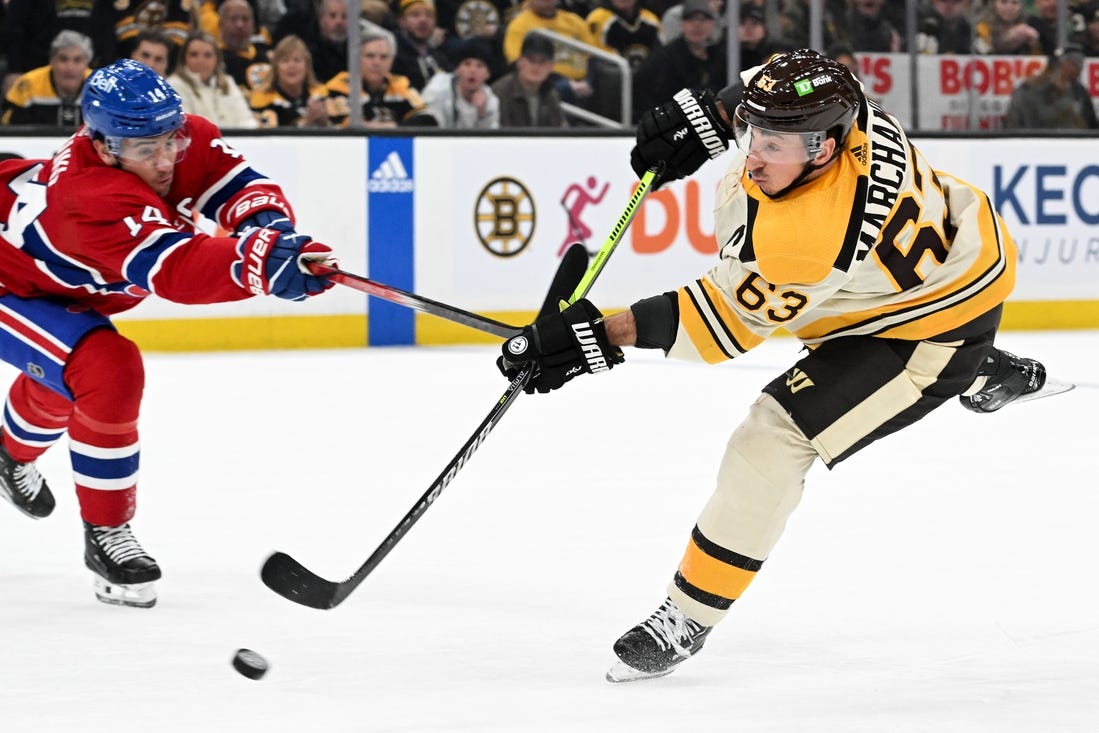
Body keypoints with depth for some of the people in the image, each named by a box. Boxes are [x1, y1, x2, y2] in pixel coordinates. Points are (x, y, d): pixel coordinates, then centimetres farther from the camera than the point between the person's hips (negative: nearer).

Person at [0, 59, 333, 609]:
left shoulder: (187, 142, -21)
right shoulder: (92, 199, -45)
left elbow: (240, 187, -26)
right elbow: (175, 269, -57)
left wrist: (267, 224, -51)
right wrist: (265, 262, -73)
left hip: (58, 284, 9)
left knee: (63, 381, 33)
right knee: (109, 372, -29)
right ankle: (106, 535, -16)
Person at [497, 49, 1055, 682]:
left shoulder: (809, 238, -43)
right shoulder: (832, 105, -23)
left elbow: (731, 316, -30)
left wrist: (600, 338, -32)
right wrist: (709, 116, -9)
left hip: (939, 317, -9)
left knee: (774, 439, -17)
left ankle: (690, 615, -4)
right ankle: (993, 374, 71)